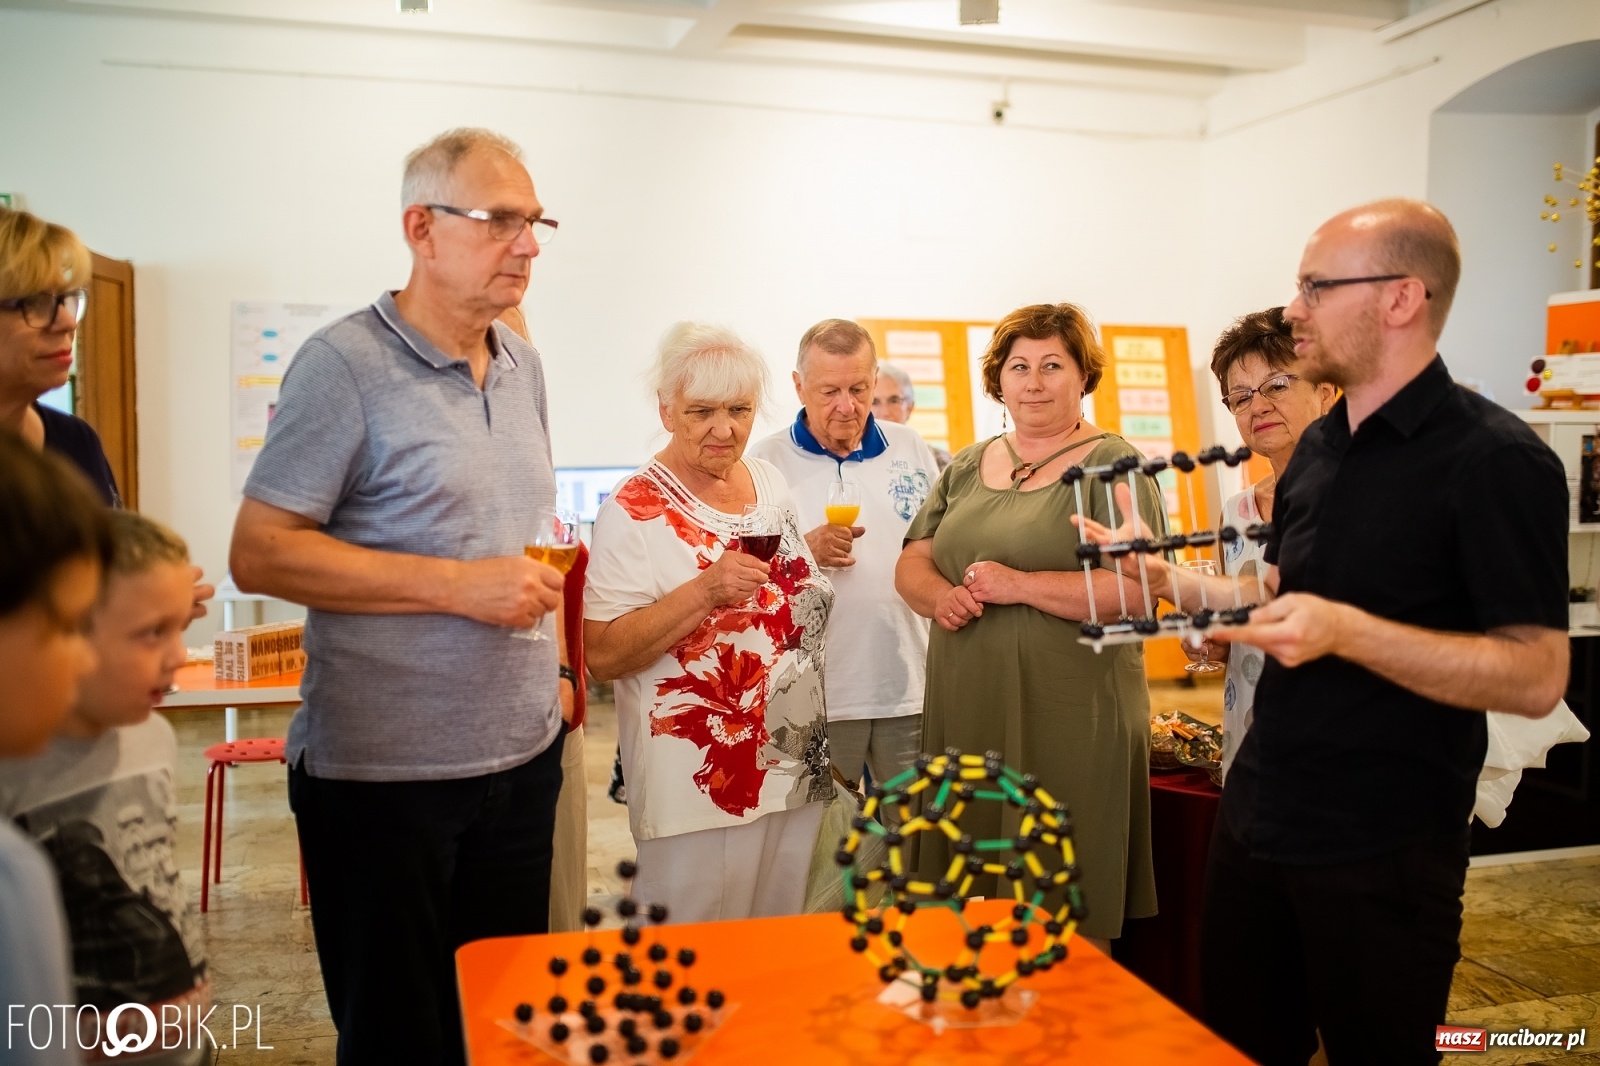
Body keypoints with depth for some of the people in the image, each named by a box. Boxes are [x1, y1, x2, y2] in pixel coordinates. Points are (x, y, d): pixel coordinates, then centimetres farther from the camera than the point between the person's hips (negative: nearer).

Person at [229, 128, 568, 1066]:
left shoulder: (523, 364, 11)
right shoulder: (346, 364, -12)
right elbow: (259, 553, -15)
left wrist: (550, 662, 10)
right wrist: (457, 584, -20)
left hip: (524, 751, 7)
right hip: (384, 770, -6)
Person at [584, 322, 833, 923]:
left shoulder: (770, 482, 7)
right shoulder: (636, 511, -13)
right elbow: (602, 656, -19)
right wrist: (705, 591, -28)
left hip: (796, 771, 6)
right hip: (699, 788, -6)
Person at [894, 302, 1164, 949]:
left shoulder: (1112, 466, -3)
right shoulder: (968, 467, 16)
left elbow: (1136, 589, -14)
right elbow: (911, 563, 15)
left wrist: (1019, 585, -19)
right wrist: (941, 596, -6)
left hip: (1071, 720, -5)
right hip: (968, 716, 5)